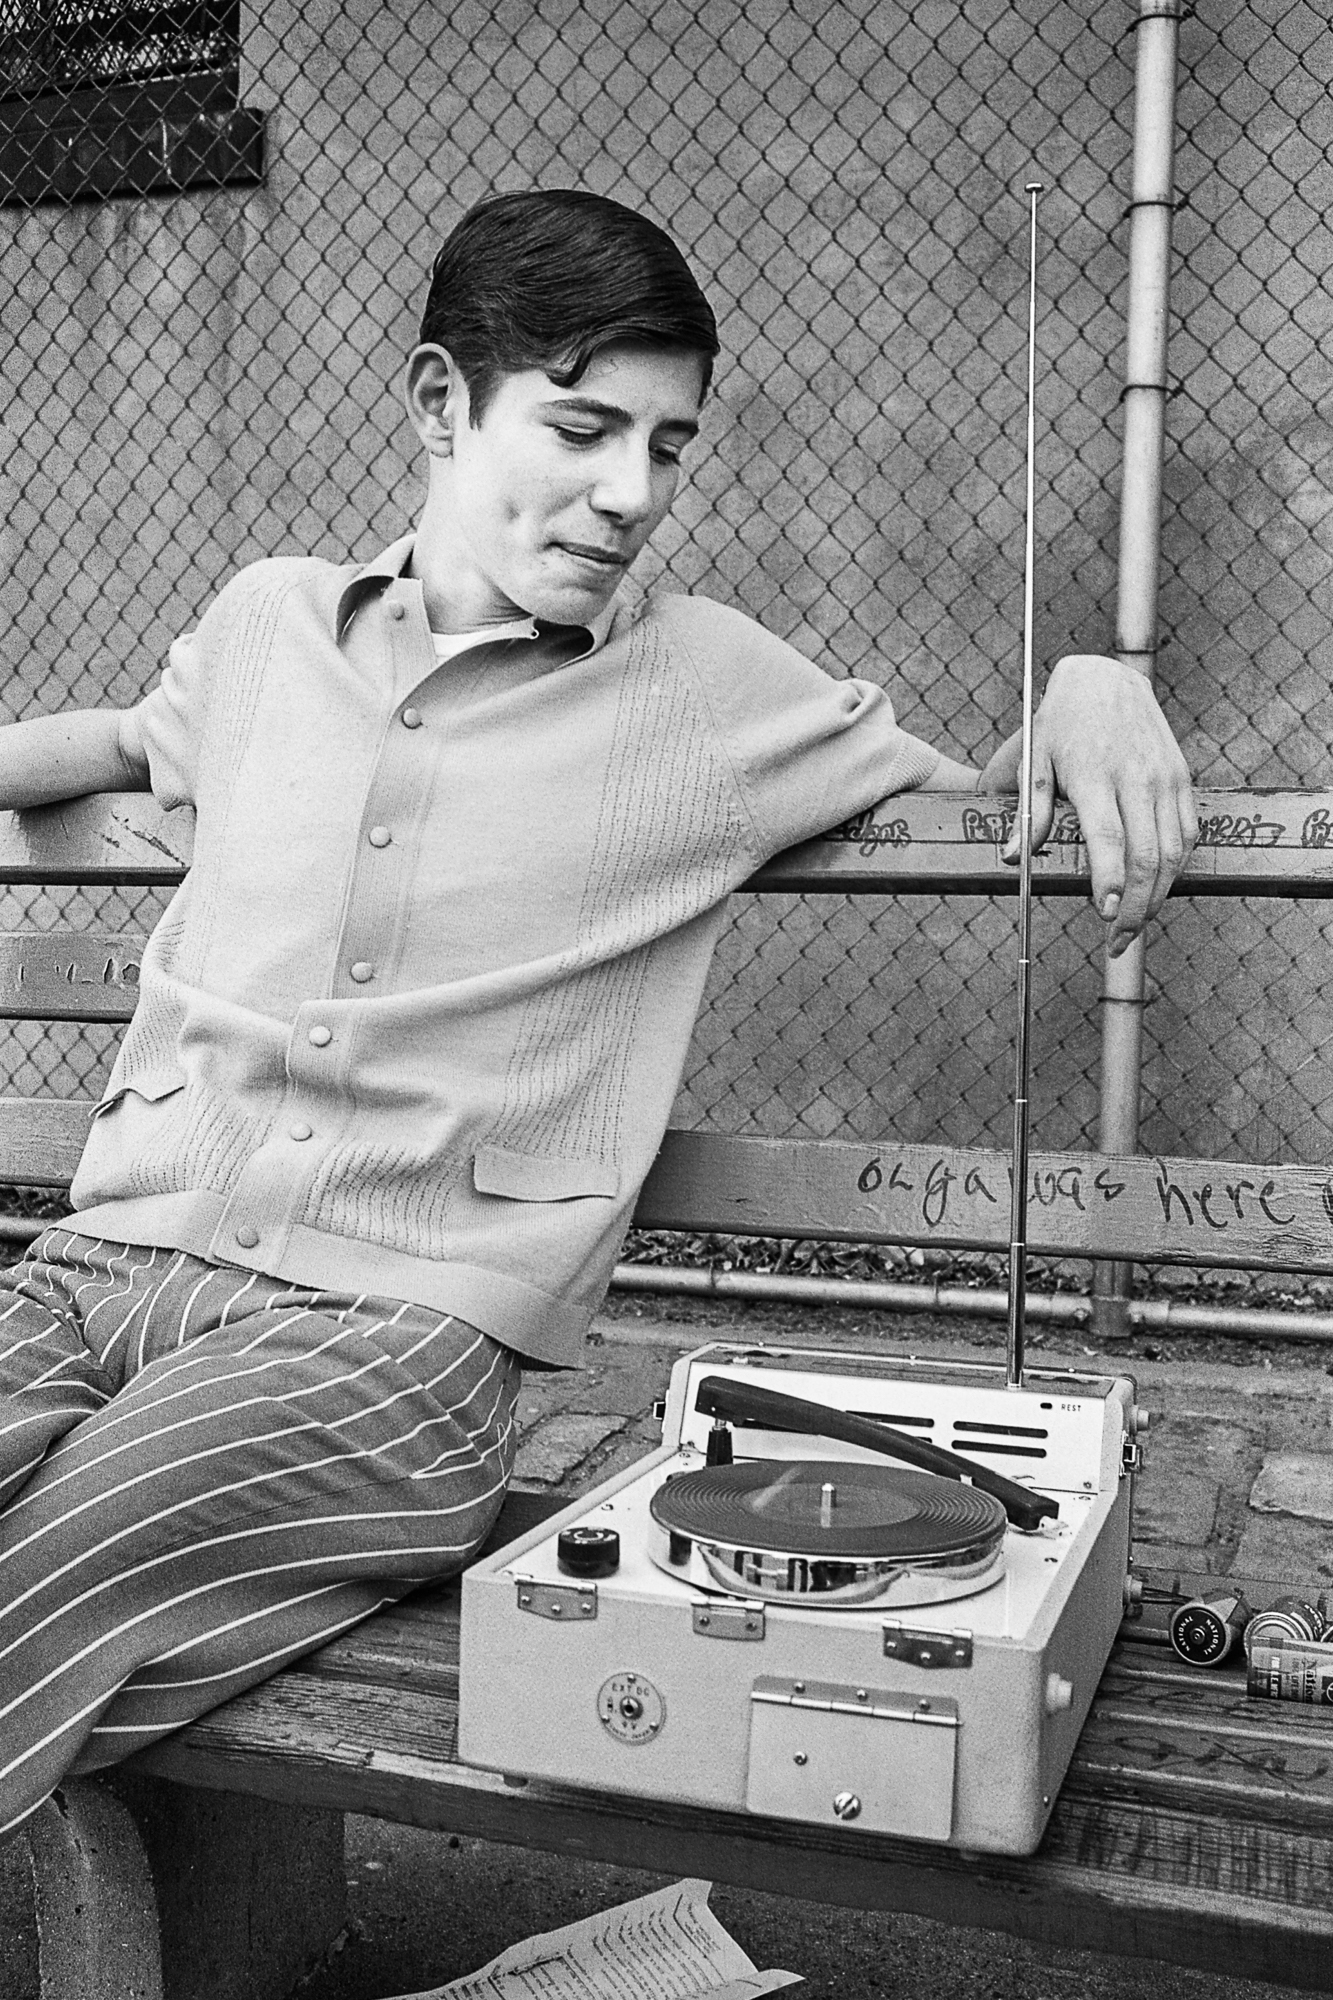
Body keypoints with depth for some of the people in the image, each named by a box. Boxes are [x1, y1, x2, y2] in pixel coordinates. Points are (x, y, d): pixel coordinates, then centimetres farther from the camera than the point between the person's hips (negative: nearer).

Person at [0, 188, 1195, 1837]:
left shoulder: (715, 689, 6)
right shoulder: (268, 623, 14)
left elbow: (986, 817, 17)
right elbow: (137, 741, 36)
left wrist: (1084, 689, -4)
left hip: (397, 1328, -3)